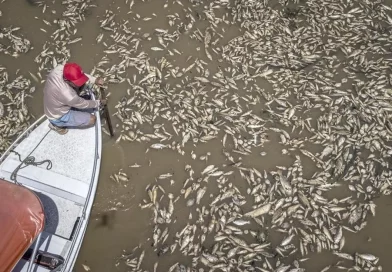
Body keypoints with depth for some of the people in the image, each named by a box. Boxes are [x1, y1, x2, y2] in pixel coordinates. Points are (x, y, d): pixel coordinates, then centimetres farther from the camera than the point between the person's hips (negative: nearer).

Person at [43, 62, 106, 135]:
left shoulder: (59, 68, -26)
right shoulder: (68, 95, -41)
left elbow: (79, 75, -6)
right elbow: (84, 104, -20)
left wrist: (95, 79, -16)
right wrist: (99, 103, -4)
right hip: (58, 117, -7)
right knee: (92, 120, -4)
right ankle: (58, 125, 8)